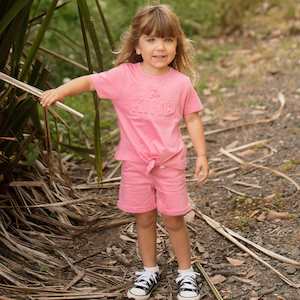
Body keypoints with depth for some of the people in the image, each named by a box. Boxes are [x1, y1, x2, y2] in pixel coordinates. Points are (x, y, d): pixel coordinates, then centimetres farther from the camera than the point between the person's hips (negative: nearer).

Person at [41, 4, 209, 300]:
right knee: (144, 219, 13)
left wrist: (202, 155, 1)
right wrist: (60, 90, -28)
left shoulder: (181, 82, -5)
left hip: (170, 163, 0)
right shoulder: (124, 76, -8)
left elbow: (193, 119, 3)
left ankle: (186, 273, 26)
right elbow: (90, 81, -12)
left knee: (174, 220, 7)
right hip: (135, 164, 1)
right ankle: (149, 271, 32)